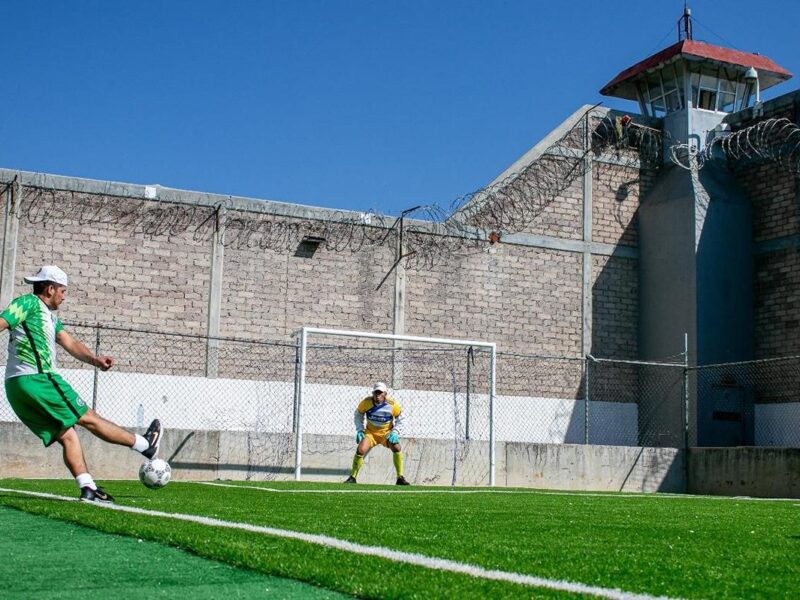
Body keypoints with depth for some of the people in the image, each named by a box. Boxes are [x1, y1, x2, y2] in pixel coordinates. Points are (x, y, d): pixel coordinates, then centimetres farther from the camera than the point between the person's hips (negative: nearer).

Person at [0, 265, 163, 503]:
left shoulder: (49, 315, 23)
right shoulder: (28, 303, -5)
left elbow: (69, 343, 16)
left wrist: (94, 359, 0)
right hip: (35, 379, -9)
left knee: (67, 435, 5)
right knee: (89, 418, 1)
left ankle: (88, 488, -1)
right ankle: (145, 445, 10)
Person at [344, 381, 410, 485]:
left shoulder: (393, 405, -17)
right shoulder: (366, 402, -16)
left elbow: (398, 420, -1)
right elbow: (358, 415, 3)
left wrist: (395, 432, -15)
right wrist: (360, 430, -8)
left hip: (387, 433, 0)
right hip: (371, 432, 0)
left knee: (397, 448, -24)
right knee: (360, 450, -22)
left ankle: (400, 478, -10)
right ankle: (352, 477, -2)